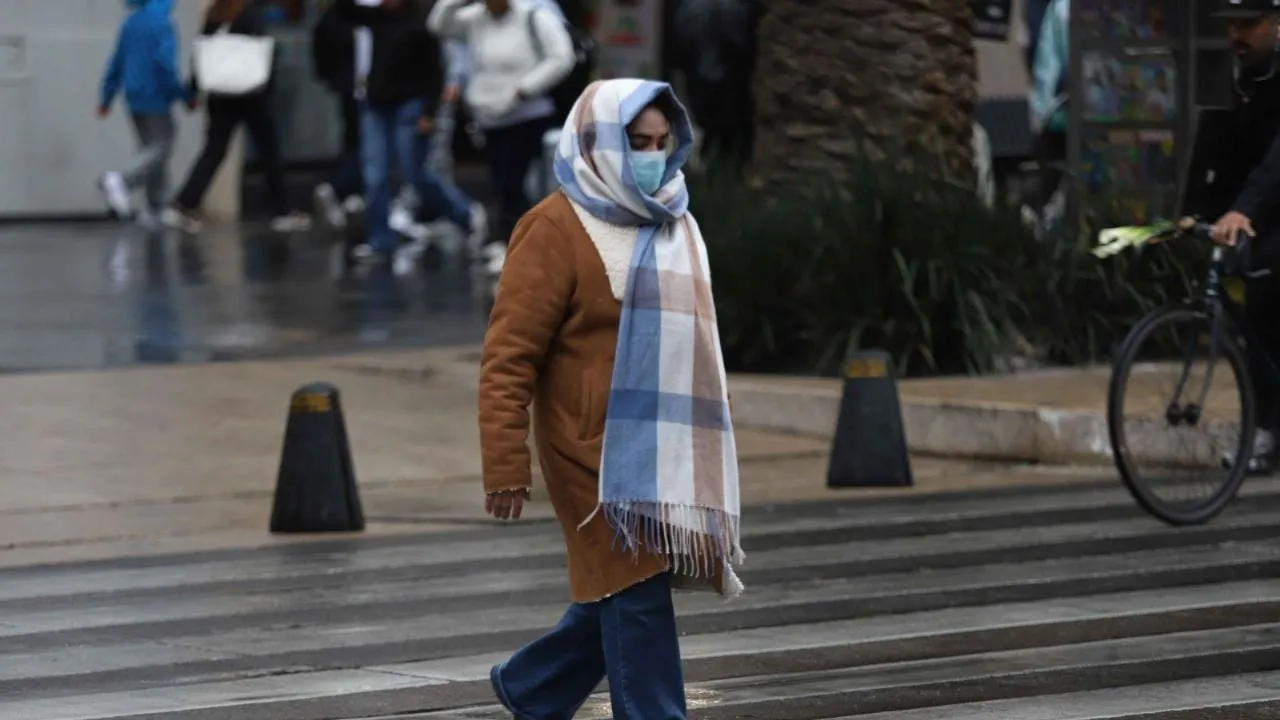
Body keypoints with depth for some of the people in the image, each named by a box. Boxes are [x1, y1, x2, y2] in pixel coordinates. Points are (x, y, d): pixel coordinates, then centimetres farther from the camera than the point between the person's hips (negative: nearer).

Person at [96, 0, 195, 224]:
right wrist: (185, 96, -12)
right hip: (155, 97, -8)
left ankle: (156, 207, 13)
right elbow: (164, 63, -20)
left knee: (153, 150, 14)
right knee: (161, 149, -5)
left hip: (135, 98, 8)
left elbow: (117, 62, 13)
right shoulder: (161, 23, -14)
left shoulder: (131, 22, 9)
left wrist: (106, 97, 19)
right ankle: (123, 181, -26)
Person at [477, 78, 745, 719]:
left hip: (670, 454, 7)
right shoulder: (558, 229, -10)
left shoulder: (673, 224, 14)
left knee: (625, 594, 12)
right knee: (635, 595, -7)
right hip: (601, 452, -7)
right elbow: (509, 357, -13)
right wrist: (505, 468, -18)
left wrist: (704, 450, 23)